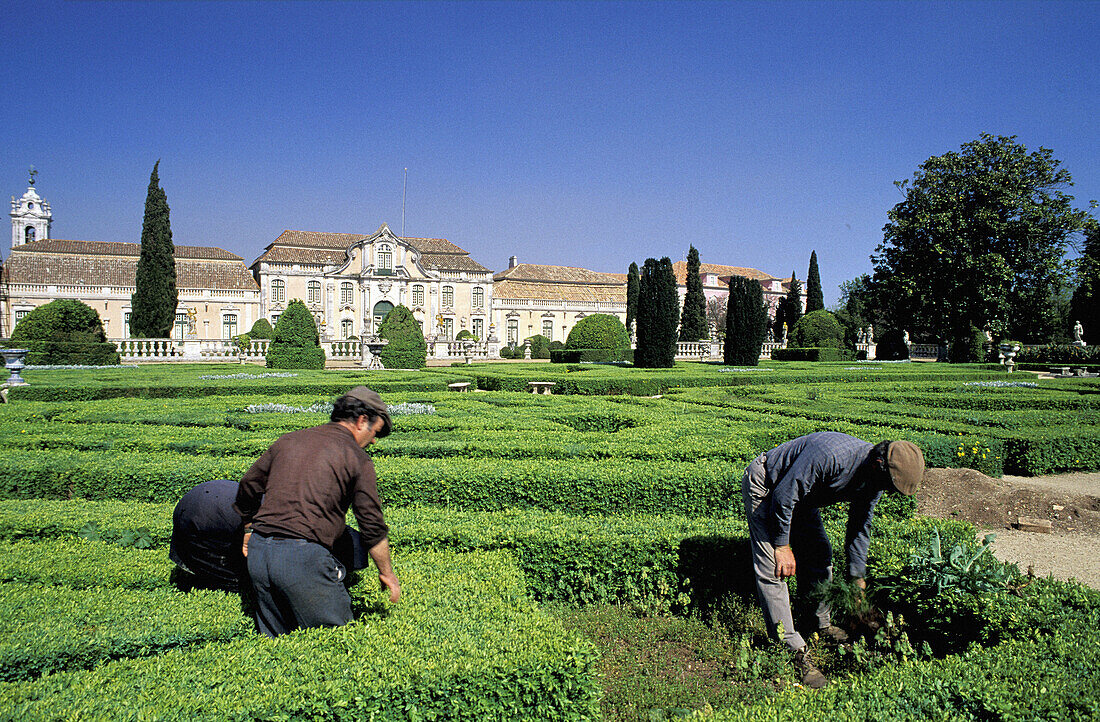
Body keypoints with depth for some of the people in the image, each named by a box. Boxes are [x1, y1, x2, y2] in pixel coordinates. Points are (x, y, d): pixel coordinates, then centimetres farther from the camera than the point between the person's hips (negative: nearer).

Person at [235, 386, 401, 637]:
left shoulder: (288, 440, 16)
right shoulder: (356, 457, -1)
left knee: (276, 639, 19)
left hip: (258, 553, 7)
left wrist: (249, 529, 38)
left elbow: (249, 485, 23)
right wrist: (386, 572, 12)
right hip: (303, 557, -7)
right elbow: (372, 526, 0)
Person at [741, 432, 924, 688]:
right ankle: (793, 650, -10)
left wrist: (857, 579, 8)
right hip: (765, 487, -8)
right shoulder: (830, 455, -38)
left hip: (800, 496, 9)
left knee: (820, 557, 12)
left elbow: (860, 528, 5)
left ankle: (821, 622, 33)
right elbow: (783, 495, -31)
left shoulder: (873, 481, -10)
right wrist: (782, 545, -22)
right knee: (773, 569, -14)